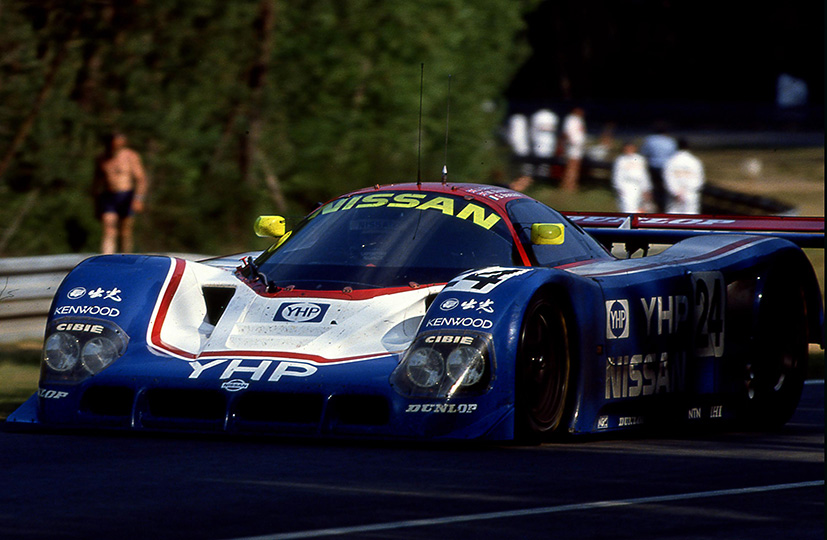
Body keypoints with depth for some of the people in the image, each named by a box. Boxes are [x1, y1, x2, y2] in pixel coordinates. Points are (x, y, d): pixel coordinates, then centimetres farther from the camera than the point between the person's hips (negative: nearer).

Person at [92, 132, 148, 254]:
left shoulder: (131, 156, -3)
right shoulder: (102, 160, 8)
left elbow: (141, 179, -7)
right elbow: (96, 182, 18)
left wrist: (138, 198, -19)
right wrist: (97, 204, 18)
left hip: (126, 197, -2)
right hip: (108, 198, 2)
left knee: (125, 234, 4)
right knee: (108, 233, -10)